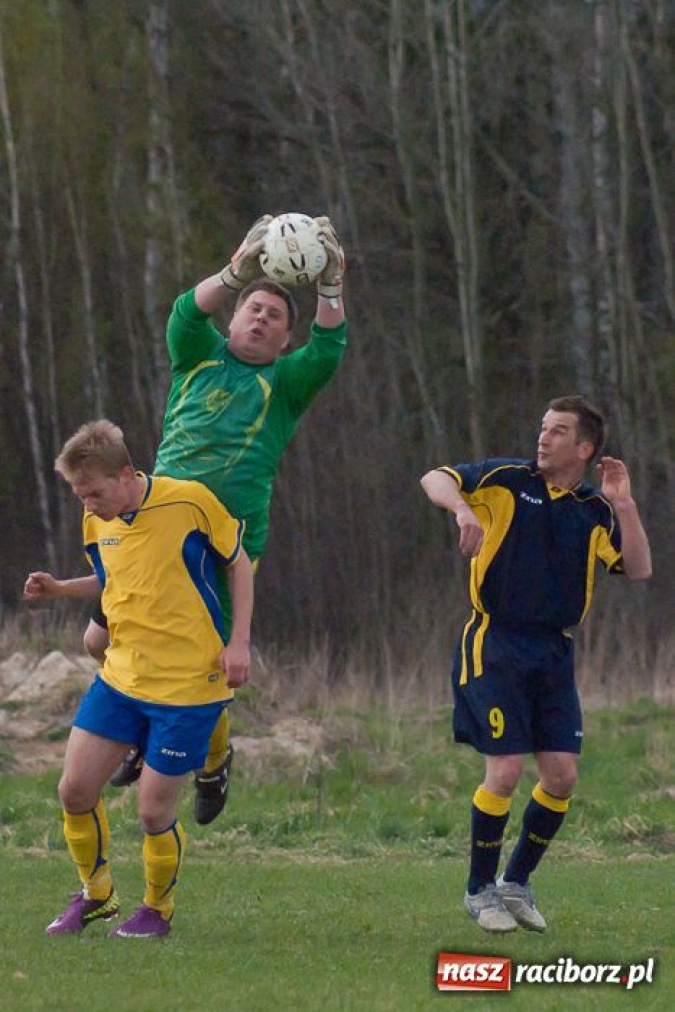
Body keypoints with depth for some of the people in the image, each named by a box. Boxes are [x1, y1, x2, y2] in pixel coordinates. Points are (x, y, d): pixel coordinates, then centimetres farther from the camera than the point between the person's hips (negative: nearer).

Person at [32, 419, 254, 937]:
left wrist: (238, 642, -8)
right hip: (120, 676, 6)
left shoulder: (190, 502, -14)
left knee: (154, 812, -3)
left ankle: (158, 910, 22)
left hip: (189, 685, -6)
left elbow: (239, 564, -1)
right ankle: (96, 894, 24)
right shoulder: (98, 523, 3)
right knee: (75, 789, 0)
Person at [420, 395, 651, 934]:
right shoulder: (508, 480, -1)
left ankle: (517, 883, 19)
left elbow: (639, 569, 0)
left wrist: (624, 504, -9)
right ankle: (480, 890, 8)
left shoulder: (595, 510, 8)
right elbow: (435, 479, -9)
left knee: (562, 776, -1)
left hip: (555, 652, 4)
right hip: (496, 644, -4)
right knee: (505, 772, -10)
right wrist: (463, 508, -29)